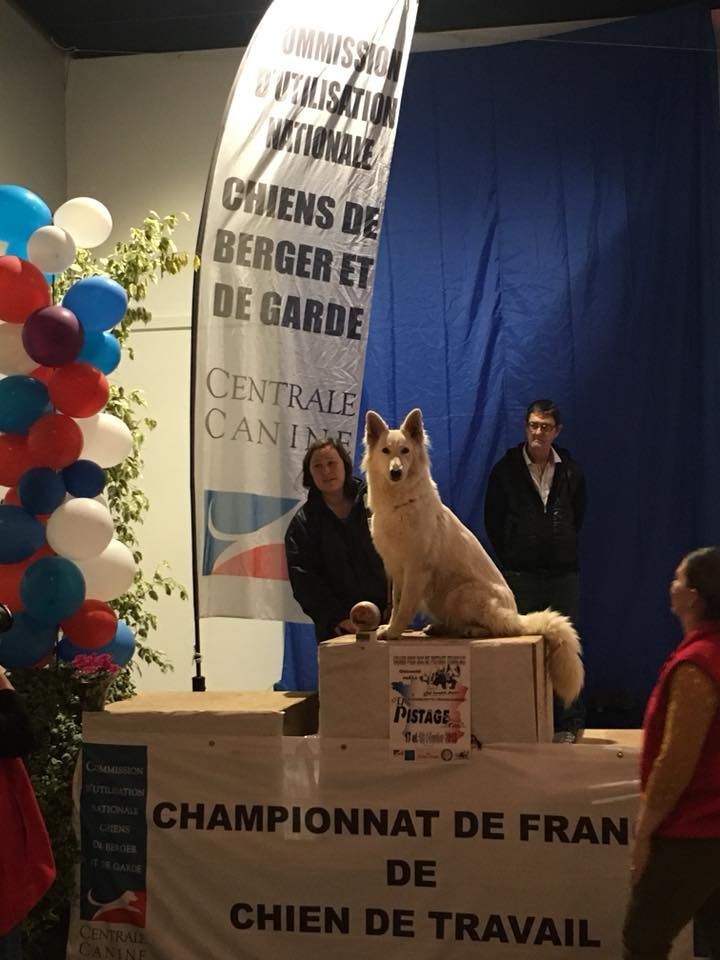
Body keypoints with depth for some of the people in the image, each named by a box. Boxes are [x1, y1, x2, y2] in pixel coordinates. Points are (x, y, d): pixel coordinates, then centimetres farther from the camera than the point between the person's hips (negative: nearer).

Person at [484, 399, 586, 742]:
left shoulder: (571, 471, 6)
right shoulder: (506, 469, 1)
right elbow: (493, 521, 5)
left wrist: (565, 550, 11)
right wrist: (510, 557, 5)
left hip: (562, 572, 1)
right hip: (520, 573, -1)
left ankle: (567, 724, 10)